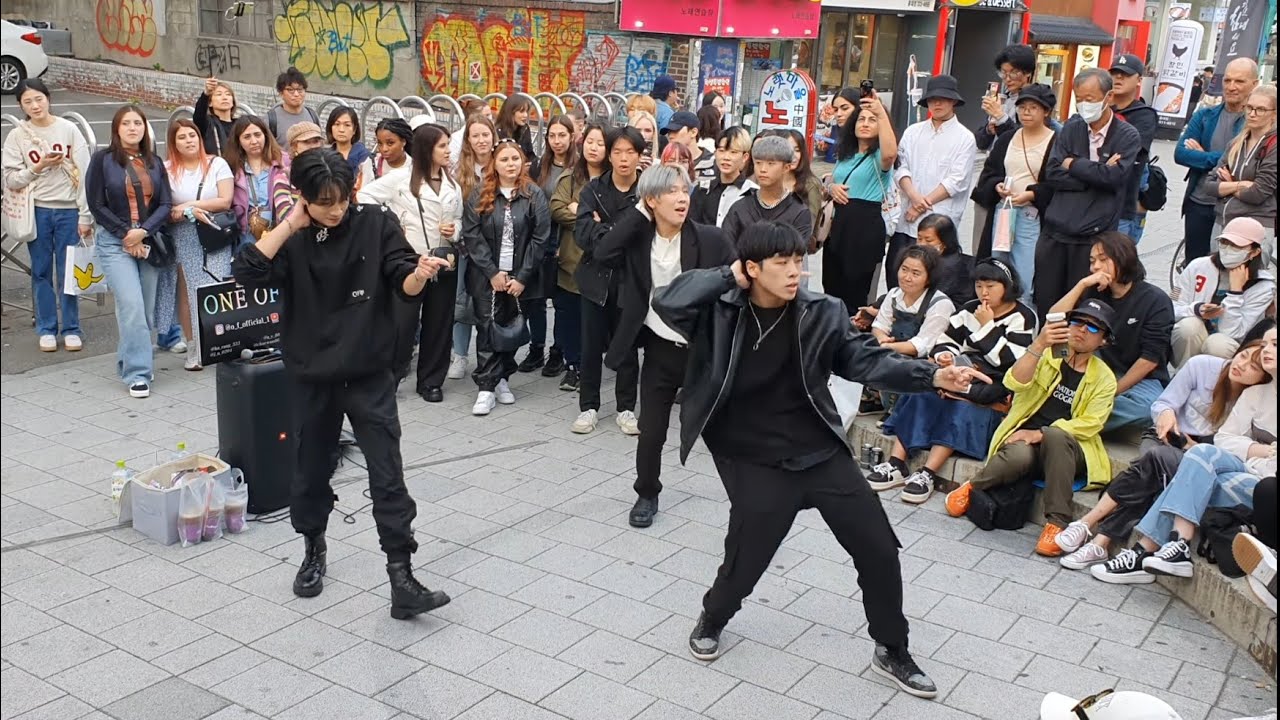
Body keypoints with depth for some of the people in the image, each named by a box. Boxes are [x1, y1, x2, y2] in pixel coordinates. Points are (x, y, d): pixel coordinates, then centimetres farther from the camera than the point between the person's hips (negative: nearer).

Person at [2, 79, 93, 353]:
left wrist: (85, 216, -5)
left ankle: (71, 329, 14)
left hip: (68, 210, -1)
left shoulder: (68, 130, -1)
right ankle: (46, 329, 17)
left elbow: (84, 174, -2)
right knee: (41, 272, 7)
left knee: (69, 272, 3)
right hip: (37, 211, 1)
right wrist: (38, 167, -14)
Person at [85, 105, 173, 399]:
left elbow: (165, 204, 5)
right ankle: (137, 373, -9)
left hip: (149, 242, 4)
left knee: (147, 310, 3)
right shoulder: (103, 159, 0)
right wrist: (126, 234, -8)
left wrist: (143, 232, -10)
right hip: (115, 243, -4)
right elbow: (97, 205, -3)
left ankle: (128, 361, 22)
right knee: (132, 306, -14)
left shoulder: (154, 162, 11)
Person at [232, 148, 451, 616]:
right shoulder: (292, 239, -2)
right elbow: (246, 272, -17)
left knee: (388, 477, -4)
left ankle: (401, 578, -1)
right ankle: (313, 551, 40)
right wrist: (291, 225, -17)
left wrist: (420, 274, -31)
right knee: (312, 470, 17)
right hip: (313, 376, 2)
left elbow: (403, 285, -8)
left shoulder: (376, 224, -6)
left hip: (370, 375, -2)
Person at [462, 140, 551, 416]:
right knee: (488, 327, -4)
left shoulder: (534, 195, 0)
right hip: (487, 277, 0)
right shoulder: (480, 196, 2)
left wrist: (522, 277, -10)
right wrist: (493, 273, -11)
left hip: (519, 277, 1)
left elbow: (540, 238, -4)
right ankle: (486, 387, -3)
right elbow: (471, 236, -4)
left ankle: (502, 378, 23)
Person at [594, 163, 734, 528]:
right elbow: (603, 253, -21)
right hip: (660, 348, 2)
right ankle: (647, 495, 30)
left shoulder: (711, 239, -9)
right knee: (651, 431, 8)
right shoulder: (638, 237, -3)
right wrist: (639, 212, -18)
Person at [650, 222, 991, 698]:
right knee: (745, 561, 3)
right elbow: (667, 303, -25)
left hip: (822, 452, 3)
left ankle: (891, 652, 28)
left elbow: (865, 360, -2)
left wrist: (933, 376, -14)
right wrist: (728, 278, -18)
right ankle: (712, 620, 39)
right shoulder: (719, 313, -11)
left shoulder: (821, 313, -5)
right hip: (756, 463, -3)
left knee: (879, 550, 6)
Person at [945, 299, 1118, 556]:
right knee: (1019, 456, -37)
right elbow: (1014, 383, -9)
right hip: (1026, 439, 0)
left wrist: (1042, 434, -18)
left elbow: (1089, 424, -5)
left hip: (1065, 449, 0)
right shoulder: (1046, 355, 11)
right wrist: (1039, 345, -24)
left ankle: (1057, 522, -33)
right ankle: (973, 488, -9)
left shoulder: (1104, 378, 8)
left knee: (1054, 435, -37)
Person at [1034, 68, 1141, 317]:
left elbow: (1113, 177, -14)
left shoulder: (1128, 136, 1)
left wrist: (1073, 164, -3)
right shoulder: (1071, 129, 10)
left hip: (1093, 236, -3)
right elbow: (1051, 175, 0)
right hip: (1054, 233, 3)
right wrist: (1095, 175, -9)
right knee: (1044, 303, 7)